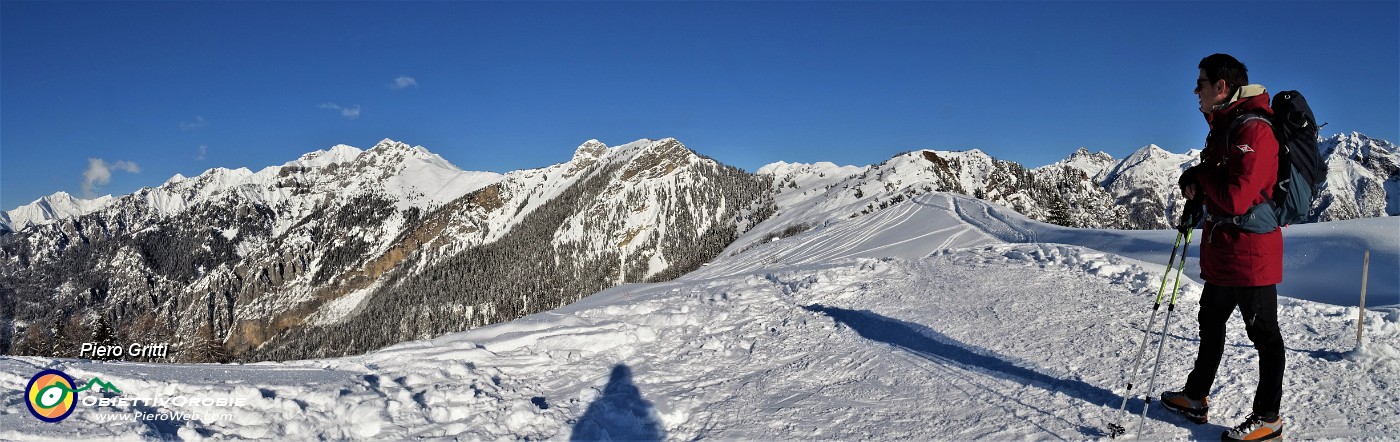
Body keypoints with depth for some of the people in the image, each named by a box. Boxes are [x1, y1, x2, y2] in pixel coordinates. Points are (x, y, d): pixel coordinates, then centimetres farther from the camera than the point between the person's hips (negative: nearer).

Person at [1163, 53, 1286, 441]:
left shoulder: (1254, 130, -20)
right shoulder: (1222, 126, 11)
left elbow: (1236, 197, -28)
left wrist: (1199, 175, -12)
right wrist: (1197, 196, 1)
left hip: (1250, 252, -10)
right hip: (1222, 251, 10)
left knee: (1263, 333, 3)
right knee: (1210, 322, 18)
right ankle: (1195, 398, 31)